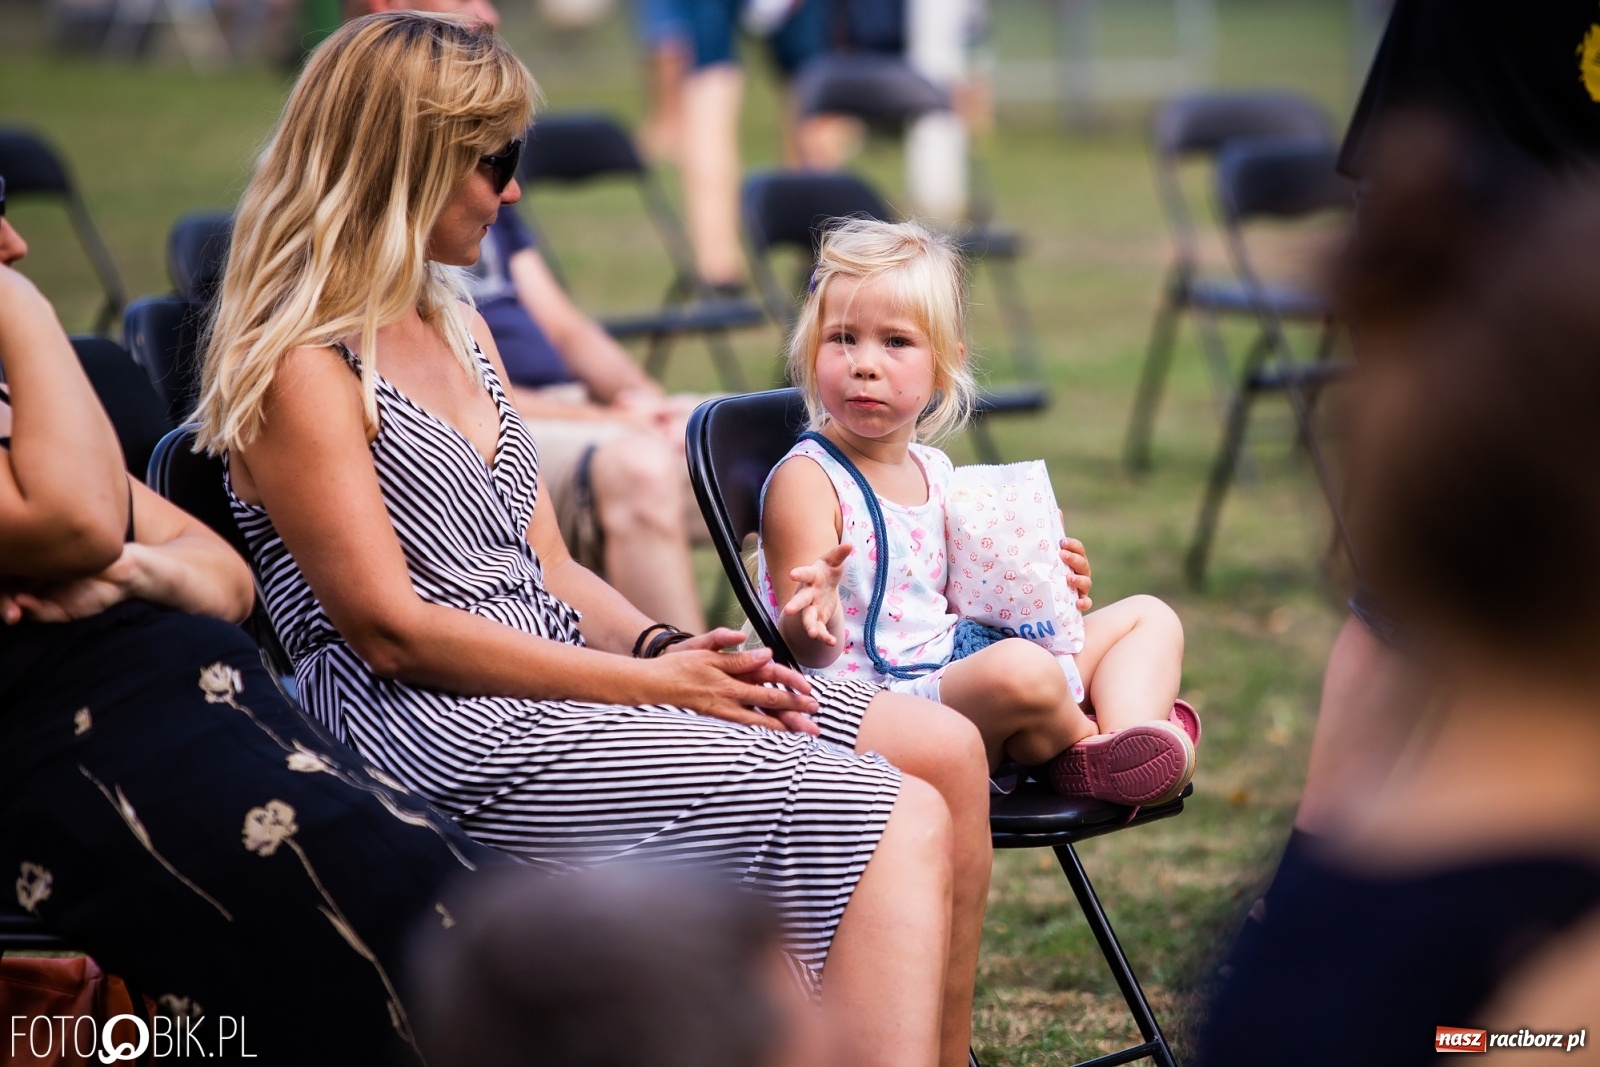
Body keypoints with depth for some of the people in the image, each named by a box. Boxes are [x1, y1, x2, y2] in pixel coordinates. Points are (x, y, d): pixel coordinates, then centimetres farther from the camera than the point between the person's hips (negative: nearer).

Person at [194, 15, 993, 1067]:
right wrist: (649, 680, -15)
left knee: (946, 749, -2)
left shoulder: (461, 330, 18)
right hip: (452, 736, -9)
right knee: (895, 825, -19)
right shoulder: (301, 368, -11)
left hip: (553, 682, 9)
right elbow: (394, 632, -15)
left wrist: (670, 648, -3)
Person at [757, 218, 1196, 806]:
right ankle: (1084, 745, -6)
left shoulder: (936, 471, 14)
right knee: (1021, 669, -39)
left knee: (1147, 617, 13)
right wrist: (816, 614, -41)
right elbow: (813, 652, -18)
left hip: (956, 667, 10)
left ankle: (1132, 741, -18)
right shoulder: (805, 480, -11)